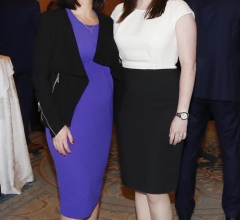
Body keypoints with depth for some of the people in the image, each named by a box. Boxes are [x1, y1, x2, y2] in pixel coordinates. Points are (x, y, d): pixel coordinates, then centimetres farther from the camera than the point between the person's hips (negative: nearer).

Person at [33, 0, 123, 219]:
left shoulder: (107, 23, 9)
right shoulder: (53, 20, -5)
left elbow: (116, 70, 12)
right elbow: (41, 76, -9)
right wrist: (56, 123, -15)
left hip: (102, 115, 5)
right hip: (70, 116, -5)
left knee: (94, 184, 13)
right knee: (78, 188, -2)